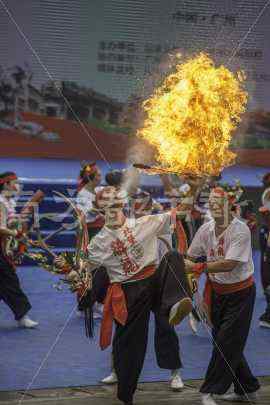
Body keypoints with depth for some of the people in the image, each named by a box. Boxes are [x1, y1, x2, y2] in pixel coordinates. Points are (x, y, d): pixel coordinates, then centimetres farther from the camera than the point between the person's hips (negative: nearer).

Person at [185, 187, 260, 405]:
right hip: (217, 291, 7)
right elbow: (190, 257, 5)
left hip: (241, 292, -7)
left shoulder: (240, 229, -22)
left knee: (227, 343, -7)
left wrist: (198, 267, -30)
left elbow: (229, 264, -30)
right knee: (225, 342, 12)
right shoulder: (206, 229, -4)